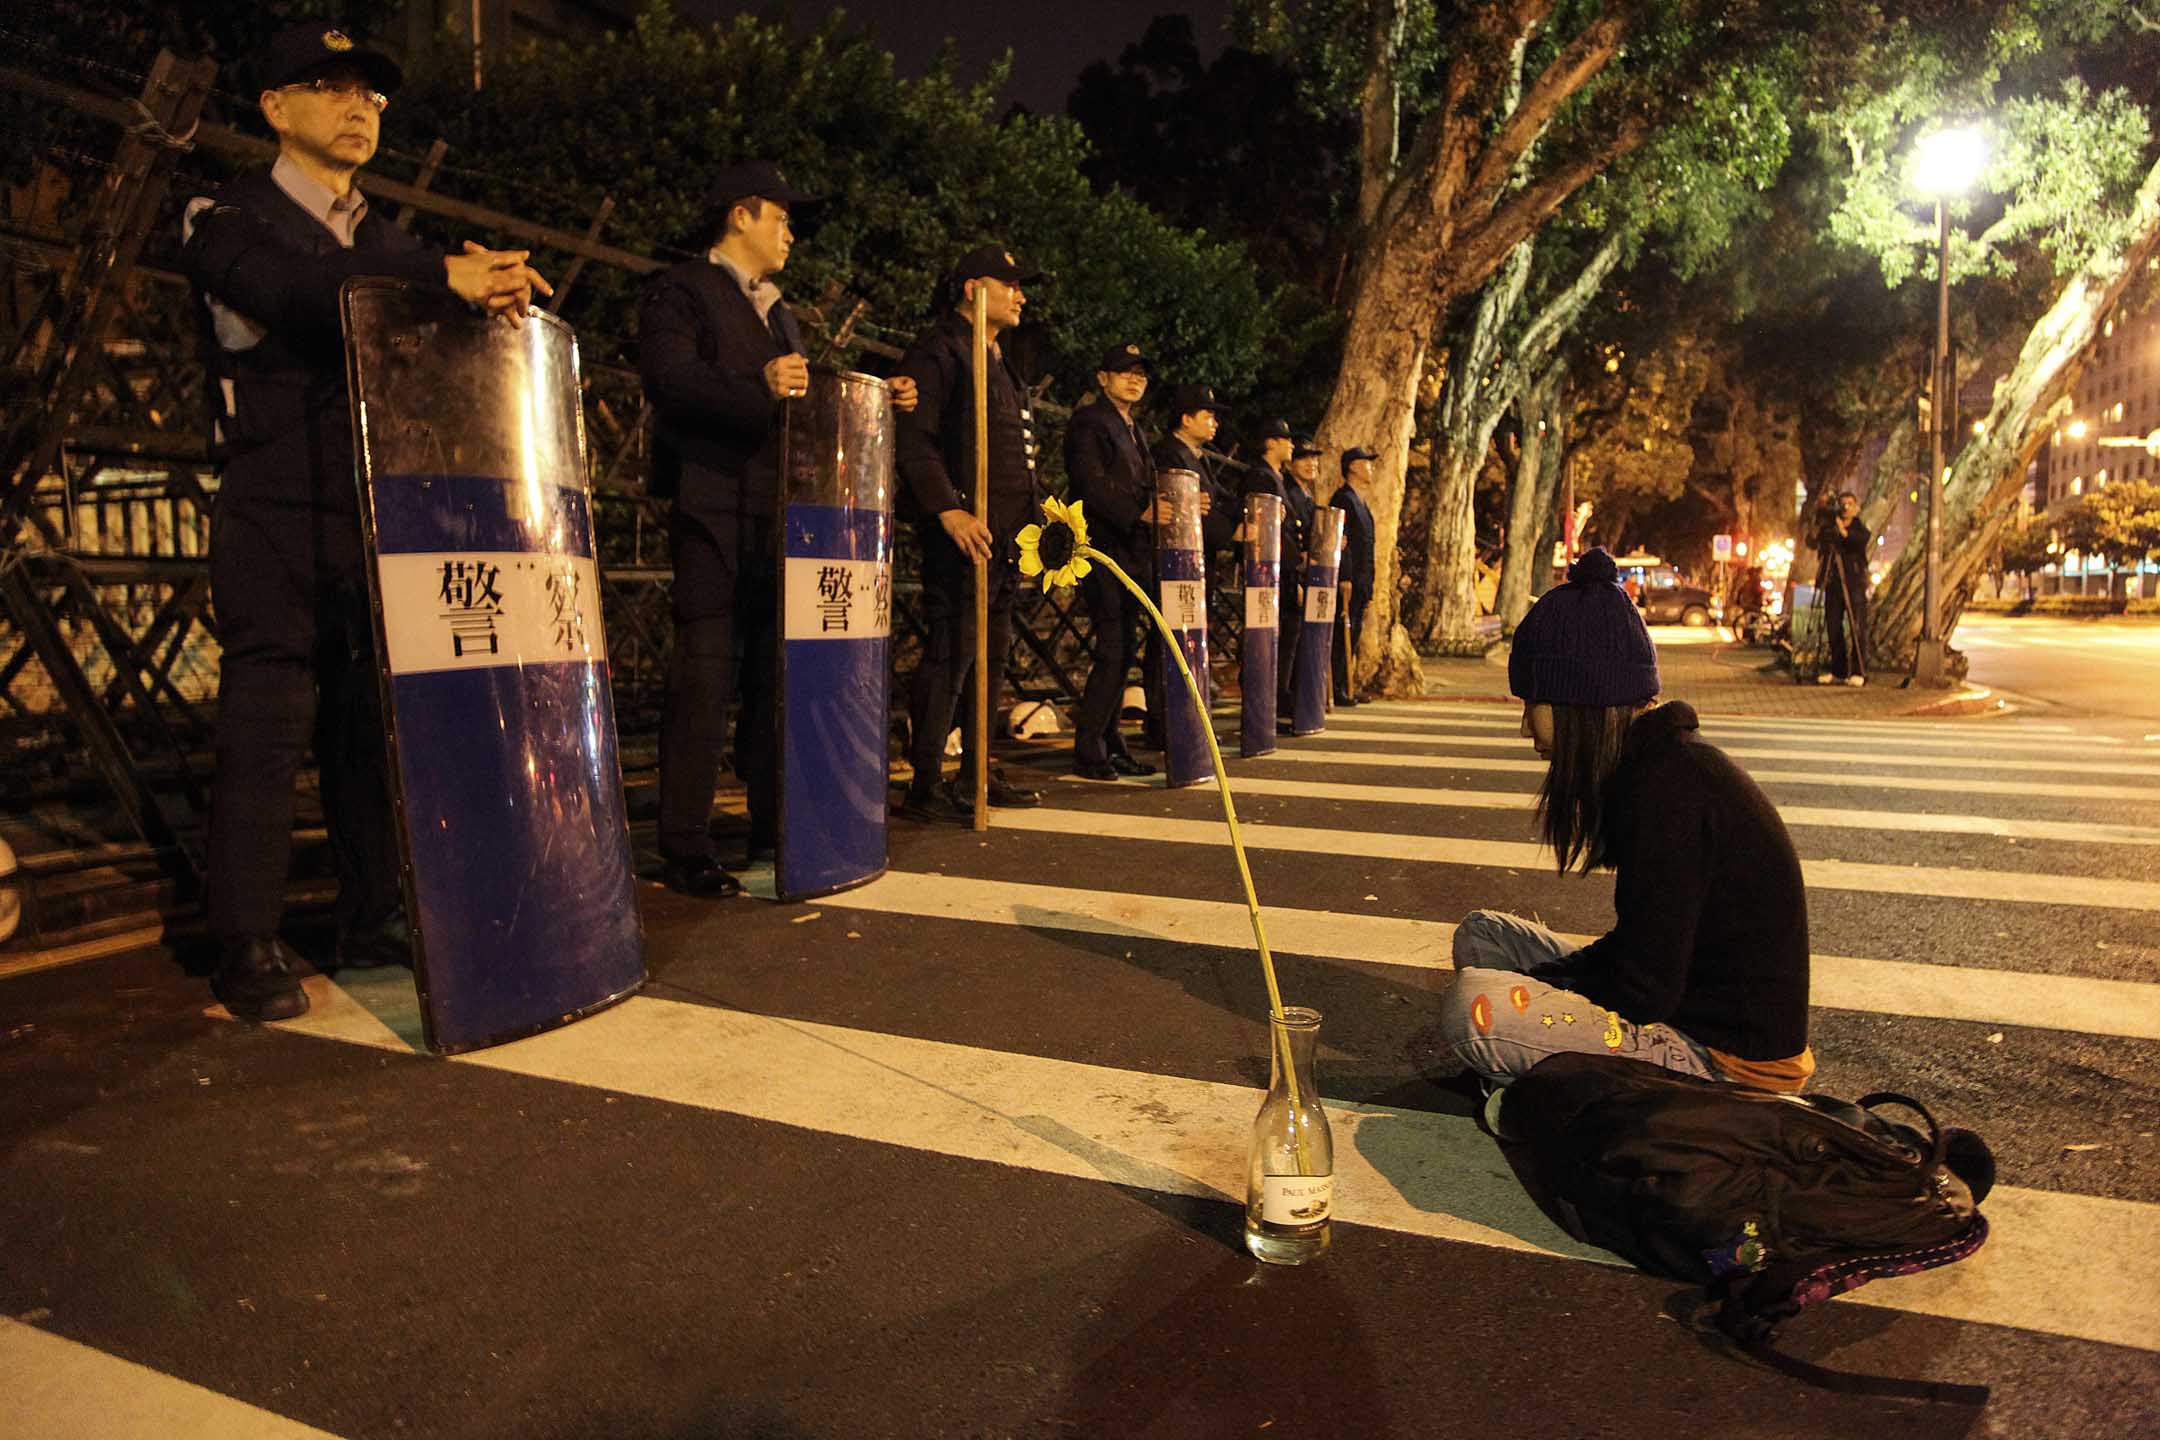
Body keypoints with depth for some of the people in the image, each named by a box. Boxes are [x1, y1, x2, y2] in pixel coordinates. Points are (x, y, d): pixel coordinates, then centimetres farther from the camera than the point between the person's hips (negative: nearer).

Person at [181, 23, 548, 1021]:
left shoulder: (389, 245, 20)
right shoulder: (228, 222, 3)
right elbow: (297, 293, -19)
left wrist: (483, 291, -18)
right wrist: (447, 279, -30)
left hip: (379, 522, 5)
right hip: (276, 522, -5)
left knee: (376, 721, 6)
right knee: (268, 723, -4)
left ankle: (375, 919, 15)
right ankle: (247, 946, 3)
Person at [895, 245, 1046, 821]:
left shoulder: (997, 362, 25)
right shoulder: (939, 349, -5)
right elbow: (914, 440, -15)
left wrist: (1028, 517, 19)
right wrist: (948, 509, -25)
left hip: (1003, 535, 10)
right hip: (962, 531, -10)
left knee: (993, 653, 12)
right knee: (950, 653, -10)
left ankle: (979, 773, 21)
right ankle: (924, 785, -5)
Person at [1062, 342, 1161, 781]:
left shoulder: (1133, 429, 24)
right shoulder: (1089, 420, -3)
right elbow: (1091, 484, -15)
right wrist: (1140, 513, -20)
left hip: (1134, 552, 9)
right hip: (1104, 549, -9)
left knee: (1124, 651, 8)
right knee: (1110, 650, -10)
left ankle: (1109, 743, 14)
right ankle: (1088, 752, -4)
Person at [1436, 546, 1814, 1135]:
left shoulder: (1667, 789, -24)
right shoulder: (1663, 762, 7)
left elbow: (1645, 992, -22)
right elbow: (1635, 945, 13)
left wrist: (1537, 987, -7)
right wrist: (1542, 981, 3)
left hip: (1731, 1060, -10)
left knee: (1474, 1005, -26)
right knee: (1481, 932, 13)